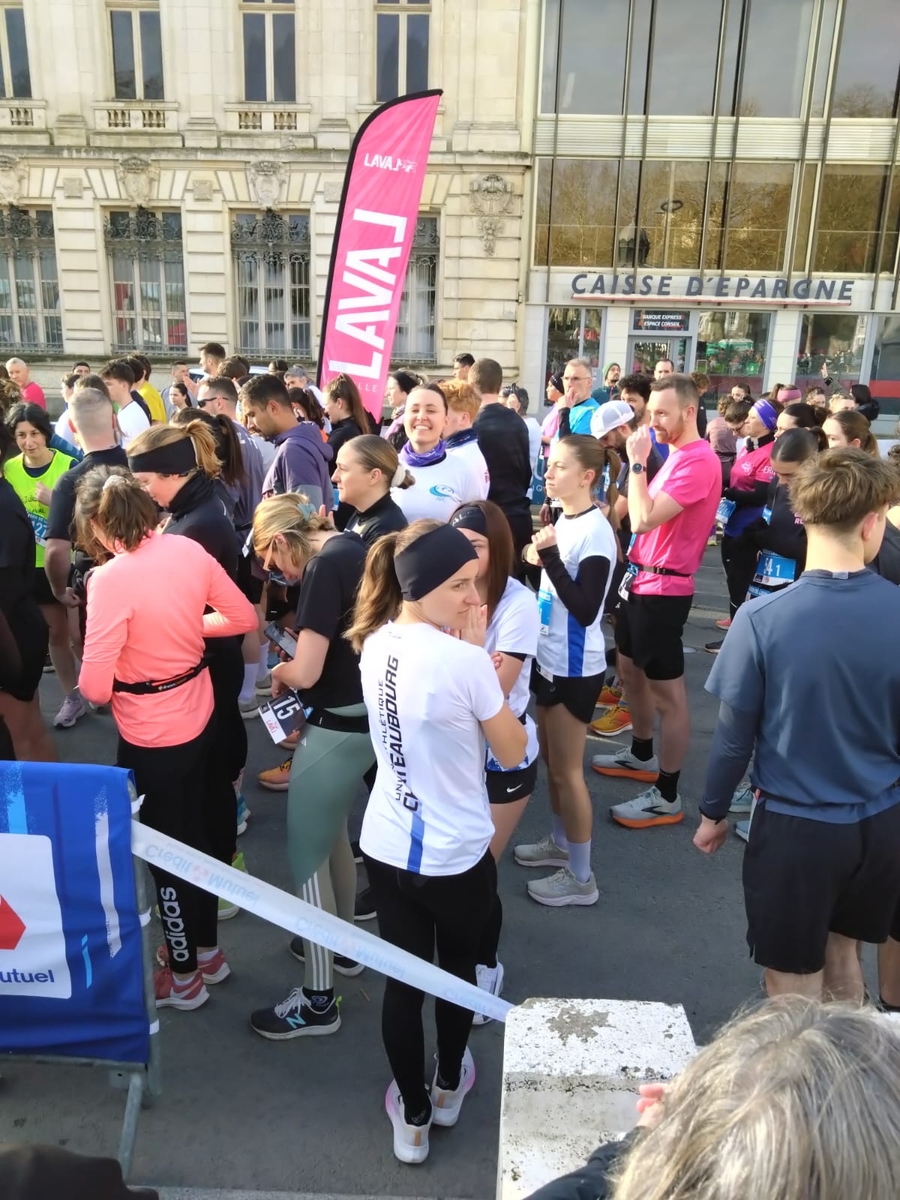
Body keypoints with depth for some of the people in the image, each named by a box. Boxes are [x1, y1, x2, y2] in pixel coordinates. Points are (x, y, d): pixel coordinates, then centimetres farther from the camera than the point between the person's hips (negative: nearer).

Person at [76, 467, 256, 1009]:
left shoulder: (110, 579, -24)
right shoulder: (188, 548, -6)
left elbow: (96, 687, -24)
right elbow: (244, 617, 3)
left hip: (152, 736, -6)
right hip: (200, 715, 7)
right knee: (197, 835, 24)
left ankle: (184, 977, 34)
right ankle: (208, 951, 44)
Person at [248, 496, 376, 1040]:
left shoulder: (324, 567, -20)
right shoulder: (352, 547, 7)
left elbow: (306, 671, -23)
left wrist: (279, 672, -2)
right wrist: (297, 664, 9)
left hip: (340, 727, -9)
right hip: (368, 717, 9)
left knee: (308, 852, 3)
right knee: (333, 836, 24)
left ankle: (319, 1000, 15)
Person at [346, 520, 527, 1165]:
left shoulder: (375, 646, -4)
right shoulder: (463, 660, -26)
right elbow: (514, 752, -13)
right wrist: (480, 654, -14)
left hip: (386, 847, 5)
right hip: (456, 856, -4)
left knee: (402, 981, 17)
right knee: (458, 970, 23)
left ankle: (412, 1116, 36)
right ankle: (449, 1088, 46)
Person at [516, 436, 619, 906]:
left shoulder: (594, 531, -21)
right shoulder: (563, 520, 4)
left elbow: (585, 610, -25)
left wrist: (550, 558, -28)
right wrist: (537, 557, -4)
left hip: (576, 666, -8)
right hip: (550, 658, 9)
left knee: (567, 769, 3)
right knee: (551, 760, 21)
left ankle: (581, 877, 17)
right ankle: (560, 843, 40)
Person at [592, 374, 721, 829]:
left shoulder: (699, 460, -20)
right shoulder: (677, 455, 12)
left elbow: (643, 519, -26)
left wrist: (637, 462, -19)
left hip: (663, 589, -10)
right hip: (641, 579, 10)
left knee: (667, 693, -1)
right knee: (631, 672, 22)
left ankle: (667, 796, 10)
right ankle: (641, 755, 41)